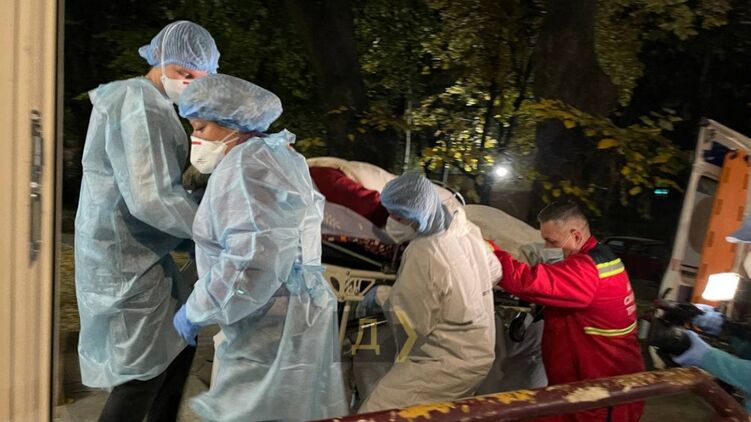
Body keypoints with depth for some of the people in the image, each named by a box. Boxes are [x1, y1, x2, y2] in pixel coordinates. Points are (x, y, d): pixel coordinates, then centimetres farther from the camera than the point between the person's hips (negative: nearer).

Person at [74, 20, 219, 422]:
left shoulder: (148, 102, 13)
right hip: (125, 257, -10)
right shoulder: (141, 104, -20)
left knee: (178, 346, 17)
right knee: (143, 371, 1)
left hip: (137, 251, 10)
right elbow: (150, 198, -26)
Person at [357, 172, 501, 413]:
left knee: (376, 411, -10)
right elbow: (494, 272, 15)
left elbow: (411, 320, -20)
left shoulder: (424, 253, -28)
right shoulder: (468, 230, -2)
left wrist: (381, 295, -4)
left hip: (448, 363, -9)